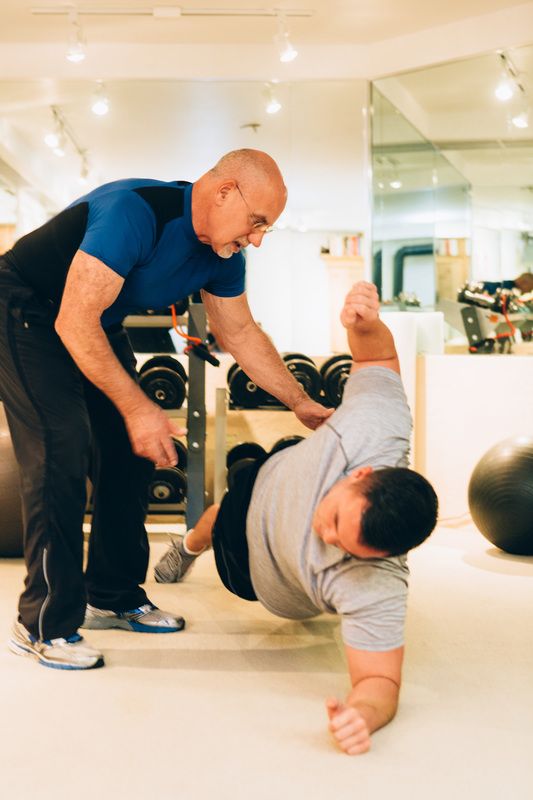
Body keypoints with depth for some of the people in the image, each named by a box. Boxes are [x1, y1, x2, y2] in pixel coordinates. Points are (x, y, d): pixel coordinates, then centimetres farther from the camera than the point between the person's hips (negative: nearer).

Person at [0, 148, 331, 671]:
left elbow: (241, 333, 7)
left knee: (130, 455, 4)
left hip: (98, 327, 9)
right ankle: (45, 626, -10)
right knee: (63, 453, -18)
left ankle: (114, 597, 18)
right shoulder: (136, 211, -33)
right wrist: (137, 408, -33)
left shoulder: (222, 256, -7)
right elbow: (74, 321, -35)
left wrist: (301, 403, 2)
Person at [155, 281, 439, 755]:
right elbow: (379, 355, -28)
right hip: (263, 490, 3)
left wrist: (364, 712, -66)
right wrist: (364, 324, -48)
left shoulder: (376, 589, -51)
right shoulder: (374, 426, -46)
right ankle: (188, 548, 77)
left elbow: (380, 680, -44)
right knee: (219, 522, 40)